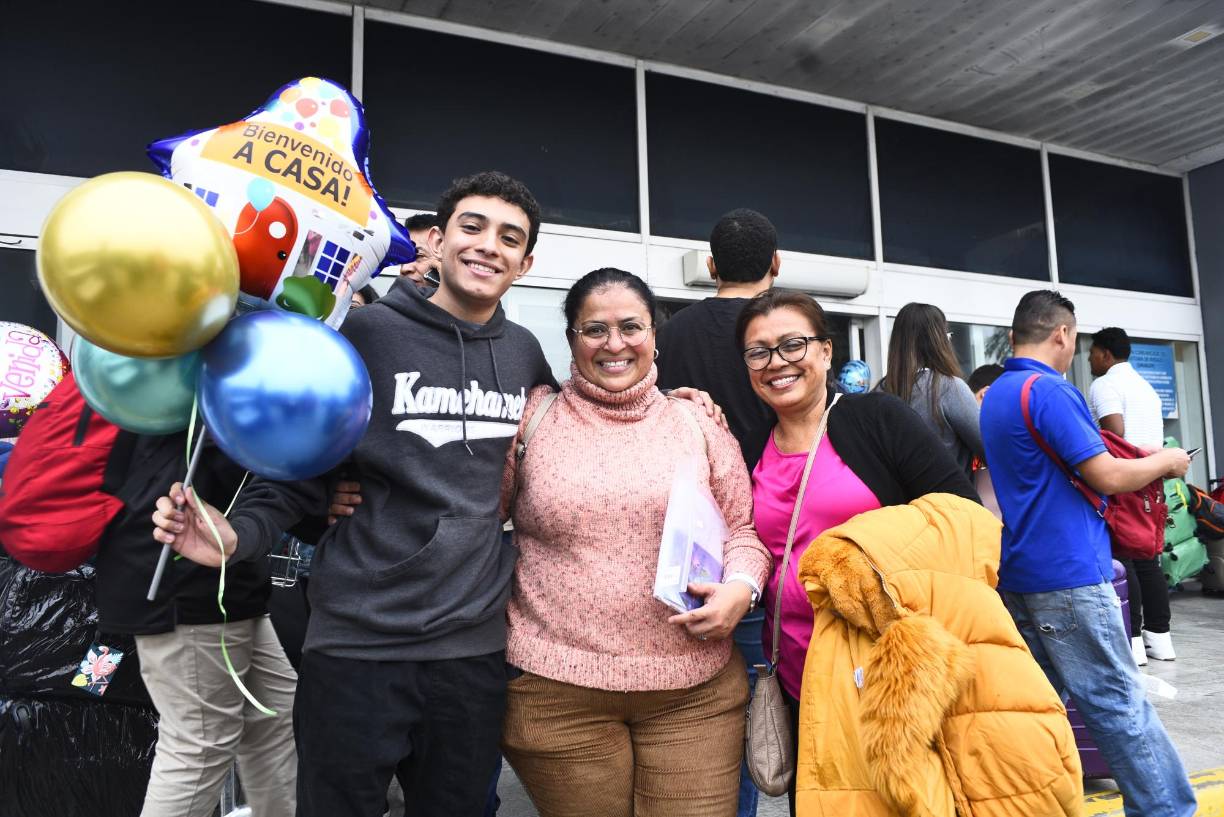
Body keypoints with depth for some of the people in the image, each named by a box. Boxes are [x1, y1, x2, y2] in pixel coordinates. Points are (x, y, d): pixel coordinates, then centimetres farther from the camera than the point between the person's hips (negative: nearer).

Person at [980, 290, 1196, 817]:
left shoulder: (994, 396, 14)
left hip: (1018, 570, 9)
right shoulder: (1049, 390, -14)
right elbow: (1108, 477, -14)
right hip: (1066, 569, -8)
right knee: (1118, 700, 0)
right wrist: (1166, 461, 4)